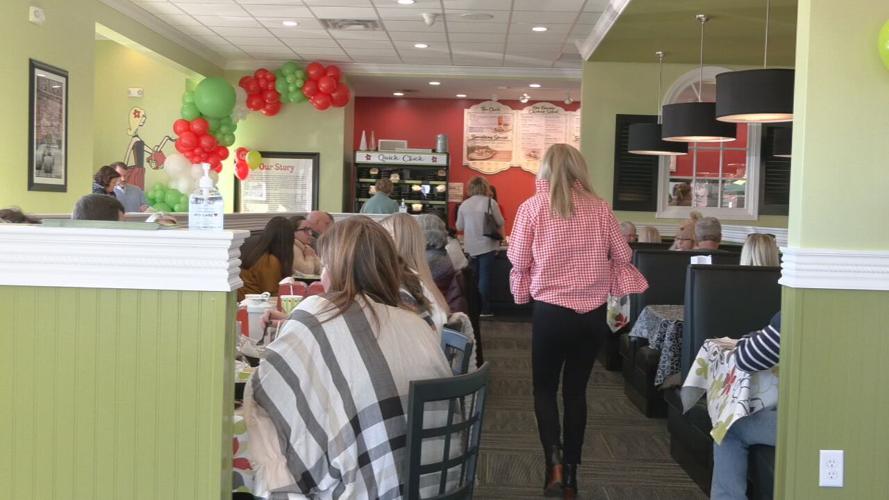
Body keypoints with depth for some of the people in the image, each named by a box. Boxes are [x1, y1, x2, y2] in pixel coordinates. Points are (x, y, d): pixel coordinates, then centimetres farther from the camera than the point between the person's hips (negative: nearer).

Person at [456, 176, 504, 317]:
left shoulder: (464, 205, 0)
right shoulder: (490, 203, -9)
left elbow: (459, 227, 6)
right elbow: (500, 223, -3)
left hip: (471, 247, 3)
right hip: (487, 246, -3)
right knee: (485, 278, 1)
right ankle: (485, 309, 1)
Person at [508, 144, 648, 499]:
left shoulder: (533, 207, -6)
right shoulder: (599, 207, -1)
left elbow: (518, 261, -3)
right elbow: (623, 255, 6)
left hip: (550, 311, -2)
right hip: (593, 313, 2)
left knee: (545, 388, 14)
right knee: (576, 389, 13)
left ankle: (554, 464, -5)